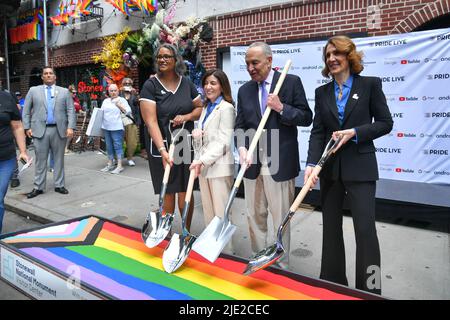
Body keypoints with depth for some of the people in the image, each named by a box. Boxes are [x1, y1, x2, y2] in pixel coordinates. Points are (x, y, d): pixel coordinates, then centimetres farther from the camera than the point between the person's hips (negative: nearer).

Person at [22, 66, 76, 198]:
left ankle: (59, 185, 16)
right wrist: (27, 127, 1)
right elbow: (26, 111, 10)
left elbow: (71, 111, 3)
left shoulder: (64, 91, 10)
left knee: (59, 159, 7)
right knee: (40, 160, 3)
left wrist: (70, 127, -8)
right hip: (40, 130, 0)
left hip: (59, 130, 0)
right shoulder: (33, 90, 10)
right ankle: (38, 187, 12)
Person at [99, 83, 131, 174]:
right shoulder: (105, 101, 17)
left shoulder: (122, 100, 2)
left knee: (117, 146, -7)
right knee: (109, 146, 11)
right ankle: (110, 164, 21)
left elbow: (128, 111, -6)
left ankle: (119, 166, -5)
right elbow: (101, 112, 23)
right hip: (106, 127, 6)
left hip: (117, 127, -6)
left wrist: (119, 105, -14)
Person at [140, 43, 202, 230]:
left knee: (185, 191, 7)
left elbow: (200, 109, 14)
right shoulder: (150, 85, -7)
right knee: (167, 192, 6)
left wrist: (187, 117, -9)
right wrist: (163, 150, -26)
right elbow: (151, 121, -15)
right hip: (162, 146, -3)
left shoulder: (186, 83, 5)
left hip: (186, 144, 3)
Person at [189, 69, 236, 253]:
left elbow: (223, 142, -16)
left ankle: (226, 250, 14)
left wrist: (203, 160, -21)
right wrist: (197, 133, -1)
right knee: (208, 210, 16)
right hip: (204, 164, 8)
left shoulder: (226, 108, -11)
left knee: (221, 212, 1)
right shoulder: (206, 107, 14)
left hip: (219, 165, -8)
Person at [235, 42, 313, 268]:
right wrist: (242, 148, -11)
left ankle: (282, 266, 22)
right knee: (254, 216, 13)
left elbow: (306, 118, -2)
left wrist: (281, 108, -17)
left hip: (280, 163, -4)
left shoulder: (291, 82, -1)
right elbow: (240, 126, 8)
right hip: (253, 164, 4)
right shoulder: (244, 90, 11)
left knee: (281, 218, 5)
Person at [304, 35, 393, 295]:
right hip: (330, 167, 4)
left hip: (360, 166, -3)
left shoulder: (370, 84, 0)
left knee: (365, 229, -4)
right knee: (331, 227, 12)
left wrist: (354, 132, -16)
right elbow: (317, 132, 0)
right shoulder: (322, 92, 8)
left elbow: (385, 123, -1)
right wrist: (312, 163, -14)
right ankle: (333, 282, 28)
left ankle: (370, 288, 13)